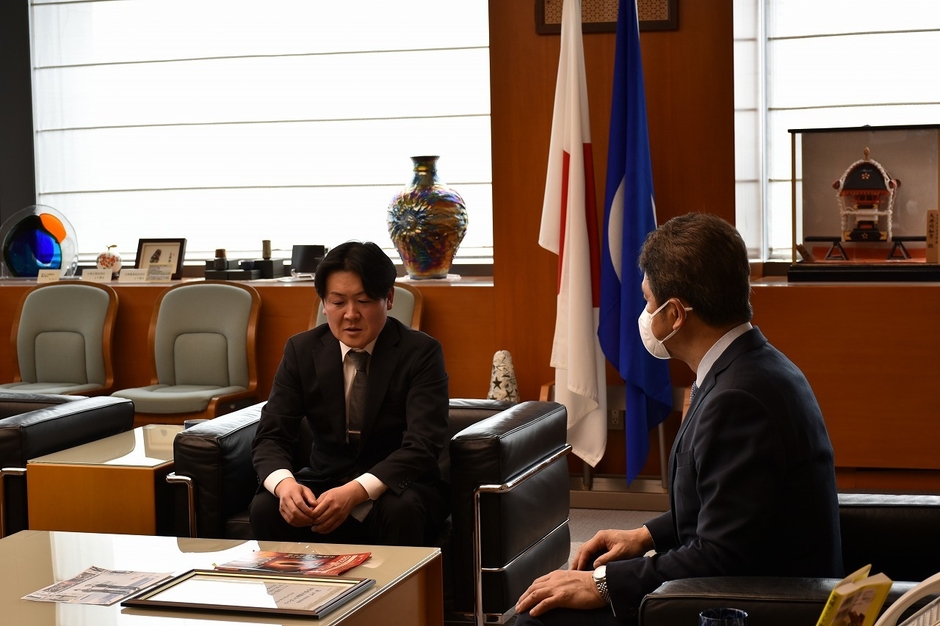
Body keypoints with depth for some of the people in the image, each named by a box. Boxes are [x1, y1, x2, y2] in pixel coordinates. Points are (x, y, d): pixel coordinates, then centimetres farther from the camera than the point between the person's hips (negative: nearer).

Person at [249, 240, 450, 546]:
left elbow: (422, 446, -19)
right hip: (323, 484, 2)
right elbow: (270, 436, -5)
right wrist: (284, 484, -30)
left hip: (395, 488, -2)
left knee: (401, 510, -36)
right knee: (265, 508, -26)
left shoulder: (421, 352, -9)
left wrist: (355, 492, -36)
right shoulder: (301, 350, 1)